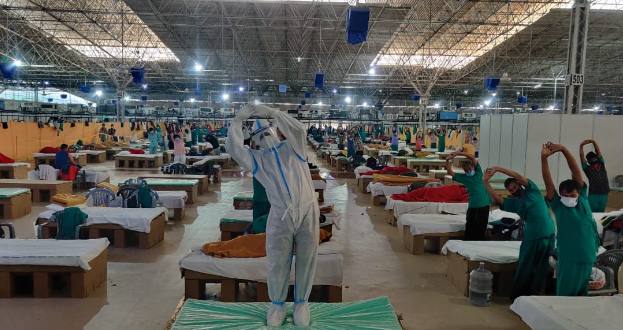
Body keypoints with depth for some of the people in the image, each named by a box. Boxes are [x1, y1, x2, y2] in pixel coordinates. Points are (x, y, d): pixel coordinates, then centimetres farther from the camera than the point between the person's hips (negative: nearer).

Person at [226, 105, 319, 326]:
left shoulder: (292, 147, 7)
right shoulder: (257, 158, 9)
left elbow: (298, 130, -14)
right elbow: (234, 149, -8)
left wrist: (273, 113, -17)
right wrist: (238, 120, -14)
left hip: (307, 213, 0)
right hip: (279, 217, 1)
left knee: (306, 261, 10)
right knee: (277, 263, 8)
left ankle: (301, 302, 30)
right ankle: (277, 304, 30)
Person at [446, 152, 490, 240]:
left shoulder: (478, 172, 3)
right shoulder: (464, 177, 5)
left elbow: (472, 158, -10)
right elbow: (450, 172, -3)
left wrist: (459, 153, -17)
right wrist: (447, 161, -17)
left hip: (484, 206, -1)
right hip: (472, 207, 1)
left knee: (481, 231, 6)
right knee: (469, 232, 1)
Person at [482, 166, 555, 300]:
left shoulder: (532, 191, 3)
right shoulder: (515, 203, 6)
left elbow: (519, 176, -11)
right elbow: (496, 199, -7)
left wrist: (497, 168, -15)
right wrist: (486, 181, -18)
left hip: (548, 236, -1)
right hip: (531, 237, 1)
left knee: (541, 269, 10)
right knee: (524, 268, 5)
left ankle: (532, 294, 23)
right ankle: (517, 295, 17)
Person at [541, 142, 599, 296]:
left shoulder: (583, 199, 1)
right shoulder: (558, 205, -6)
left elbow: (576, 170, -8)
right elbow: (548, 182, -18)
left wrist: (563, 149, -18)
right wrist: (544, 158, -29)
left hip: (588, 256, 3)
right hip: (568, 258, -3)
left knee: (581, 294, 17)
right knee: (565, 295, 2)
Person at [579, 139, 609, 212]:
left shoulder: (601, 164, 12)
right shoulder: (587, 168, 4)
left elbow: (598, 152, 4)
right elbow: (582, 157, -5)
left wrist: (594, 142, -6)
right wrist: (581, 145, -14)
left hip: (604, 193, 3)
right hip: (593, 194, -3)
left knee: (601, 212, 9)